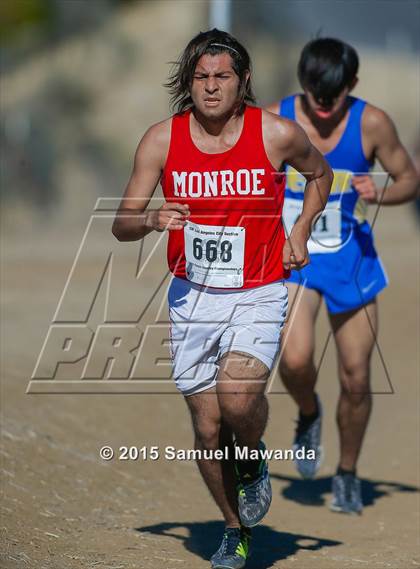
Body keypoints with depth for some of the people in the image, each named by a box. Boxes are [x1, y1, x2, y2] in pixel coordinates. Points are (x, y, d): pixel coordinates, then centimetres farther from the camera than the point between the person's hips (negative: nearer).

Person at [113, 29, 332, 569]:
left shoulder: (278, 133, -9)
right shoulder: (162, 139, -6)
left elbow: (320, 173, 14)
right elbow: (121, 225, -3)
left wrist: (300, 231, 1)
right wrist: (151, 219, -25)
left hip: (257, 296, -2)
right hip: (192, 297, 2)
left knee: (238, 397, -27)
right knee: (207, 428, 6)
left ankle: (253, 462, 7)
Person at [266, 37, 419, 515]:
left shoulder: (371, 123, -12)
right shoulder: (275, 121, -11)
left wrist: (380, 195, -21)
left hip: (352, 259, 1)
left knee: (356, 379, 4)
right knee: (295, 359, -23)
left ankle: (347, 474, 27)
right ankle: (308, 414, 13)